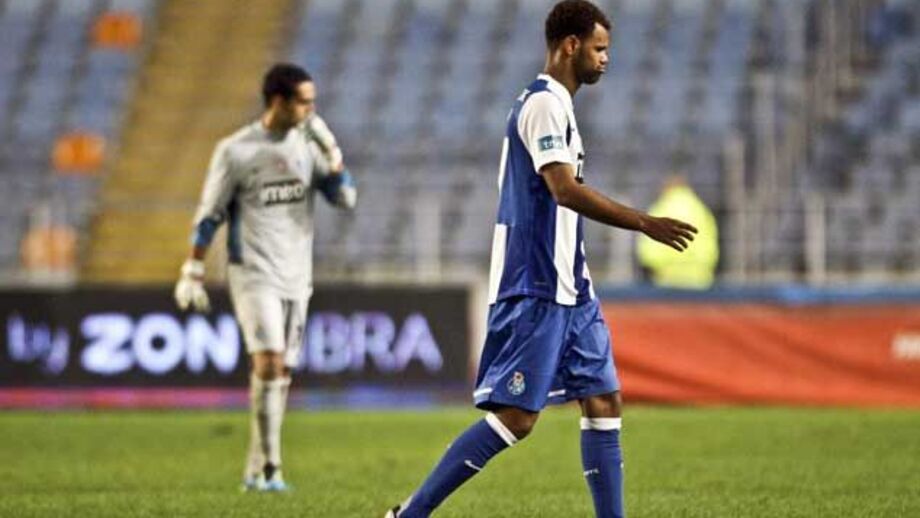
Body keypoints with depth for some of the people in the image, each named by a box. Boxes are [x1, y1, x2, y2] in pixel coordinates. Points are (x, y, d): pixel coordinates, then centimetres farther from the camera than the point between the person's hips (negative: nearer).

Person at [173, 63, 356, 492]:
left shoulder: (307, 145, 7)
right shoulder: (235, 151, -7)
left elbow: (345, 198, 4)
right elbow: (209, 217, -3)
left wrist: (330, 151, -9)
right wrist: (192, 275, -5)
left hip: (296, 278, 5)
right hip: (254, 275, -5)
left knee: (280, 374, 5)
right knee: (269, 364, -18)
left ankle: (255, 470, 13)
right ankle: (270, 469, -15)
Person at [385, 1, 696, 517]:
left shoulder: (555, 106, 18)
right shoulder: (543, 104, -13)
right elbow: (566, 189, -25)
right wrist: (644, 223, -26)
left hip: (567, 291, 10)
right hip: (537, 292, -10)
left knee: (604, 401, 7)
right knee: (515, 417, -11)